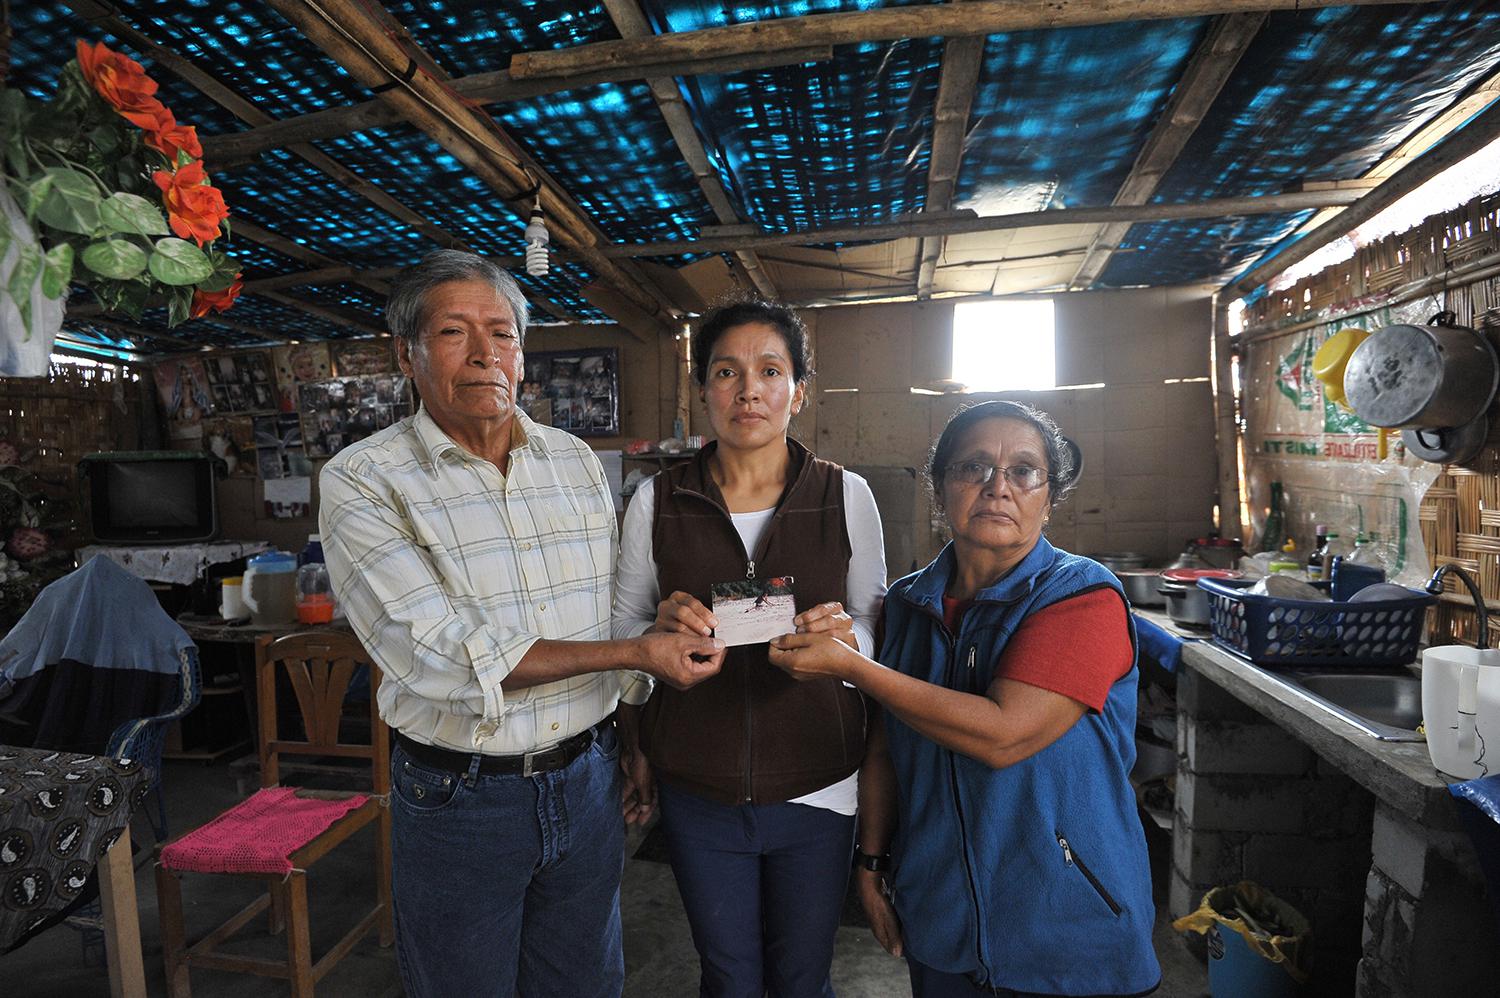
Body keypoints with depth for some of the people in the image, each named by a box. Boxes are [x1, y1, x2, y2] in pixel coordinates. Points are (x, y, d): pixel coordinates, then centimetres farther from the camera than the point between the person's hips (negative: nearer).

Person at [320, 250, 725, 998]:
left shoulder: (576, 460, 3)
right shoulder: (362, 481, -12)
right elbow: (441, 657, -21)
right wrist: (635, 652, -22)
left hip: (587, 779, 4)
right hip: (457, 797, -3)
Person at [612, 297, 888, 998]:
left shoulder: (846, 495, -5)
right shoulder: (656, 501, -4)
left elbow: (876, 623, 3)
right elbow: (621, 632, 5)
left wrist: (845, 638, -19)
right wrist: (661, 630, -16)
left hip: (816, 788, 0)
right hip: (699, 791, 1)